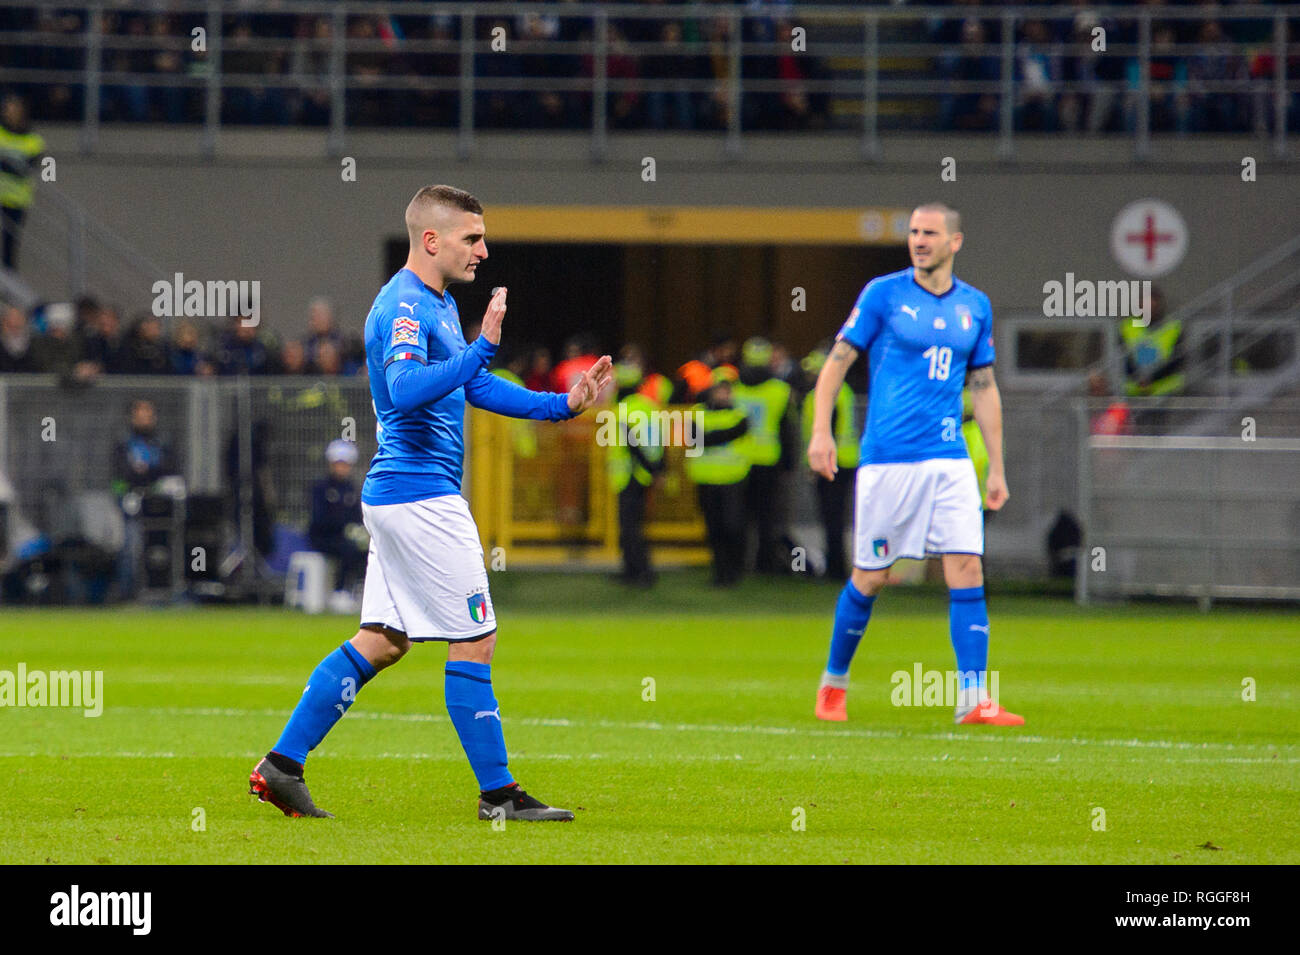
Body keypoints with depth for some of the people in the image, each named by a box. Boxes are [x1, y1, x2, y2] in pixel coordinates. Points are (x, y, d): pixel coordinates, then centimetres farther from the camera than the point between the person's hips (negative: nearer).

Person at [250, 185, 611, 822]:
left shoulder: (439, 304, 17)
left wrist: (564, 404, 18)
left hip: (398, 498, 10)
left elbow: (474, 387, 26)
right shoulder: (403, 308, -16)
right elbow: (407, 388, -33)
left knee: (381, 641, 11)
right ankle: (498, 794, 3)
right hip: (421, 495, -10)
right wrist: (483, 346, -40)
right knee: (474, 640, -4)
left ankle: (282, 765, 10)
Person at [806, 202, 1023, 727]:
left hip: (950, 460, 3)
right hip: (887, 459, -3)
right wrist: (821, 432, -12)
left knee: (967, 570, -9)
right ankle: (833, 684, 22)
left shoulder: (975, 306, 11)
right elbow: (836, 364, 0)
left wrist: (997, 467, 14)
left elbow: (984, 388, 17)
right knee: (870, 578, 2)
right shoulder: (883, 293, -1)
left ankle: (974, 699, -11)